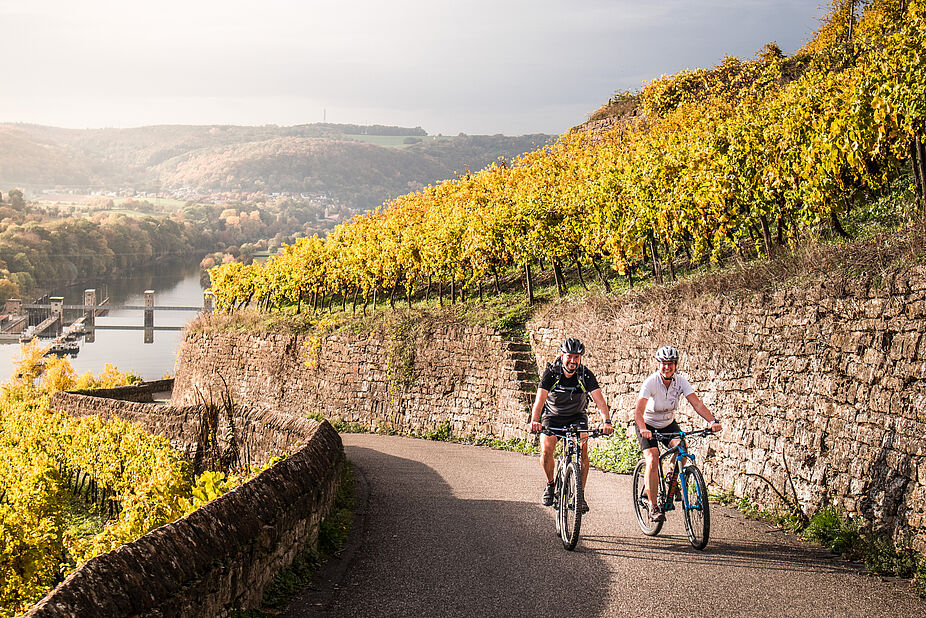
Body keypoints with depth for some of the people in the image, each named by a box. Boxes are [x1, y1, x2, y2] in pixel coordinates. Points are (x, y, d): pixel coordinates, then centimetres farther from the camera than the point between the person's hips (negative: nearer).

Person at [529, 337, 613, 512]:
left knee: (582, 448, -22)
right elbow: (540, 398, -32)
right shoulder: (551, 373, -21)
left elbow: (599, 400, -29)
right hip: (552, 416, 0)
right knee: (546, 450, -21)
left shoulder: (585, 375, -19)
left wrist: (606, 421, -47)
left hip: (577, 416, 1)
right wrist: (534, 421, -51)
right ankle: (550, 484, 7)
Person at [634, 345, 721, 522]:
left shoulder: (680, 381, -15)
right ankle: (653, 507, -16)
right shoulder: (650, 382, -26)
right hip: (648, 425, -3)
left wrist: (712, 421, -39)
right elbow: (639, 410, -34)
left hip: (668, 424, 3)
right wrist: (643, 429, -53)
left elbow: (697, 403, -22)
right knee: (652, 460, -23)